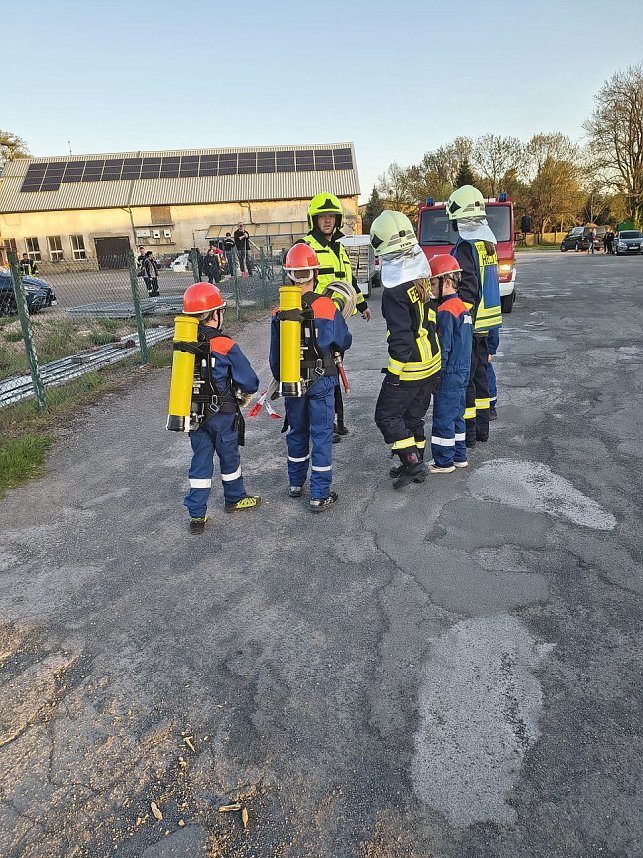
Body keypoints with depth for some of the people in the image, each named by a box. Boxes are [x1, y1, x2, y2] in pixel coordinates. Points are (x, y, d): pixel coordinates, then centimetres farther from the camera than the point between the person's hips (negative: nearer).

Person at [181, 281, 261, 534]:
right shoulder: (226, 346, -19)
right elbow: (250, 381, -13)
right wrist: (243, 391, 9)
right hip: (222, 414, -4)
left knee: (200, 460, 12)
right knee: (229, 456, 16)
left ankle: (197, 515, 14)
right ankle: (234, 499, 37)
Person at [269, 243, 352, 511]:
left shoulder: (280, 311, -7)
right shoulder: (327, 307, -13)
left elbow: (275, 352, 1)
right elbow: (344, 342, 0)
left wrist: (280, 379, 16)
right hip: (321, 381, -3)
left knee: (297, 431, 20)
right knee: (321, 435, 5)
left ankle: (296, 483, 35)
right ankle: (319, 495, 9)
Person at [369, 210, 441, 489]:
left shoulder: (396, 291, -23)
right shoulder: (423, 277, 5)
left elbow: (401, 336, -24)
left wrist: (394, 371, -15)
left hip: (409, 367, -9)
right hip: (431, 363, 9)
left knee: (387, 414, 5)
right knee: (413, 415, 19)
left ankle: (412, 463, 4)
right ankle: (416, 465, 29)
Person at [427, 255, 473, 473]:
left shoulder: (445, 311, -18)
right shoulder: (462, 307, 11)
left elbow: (443, 348, -20)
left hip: (449, 373, -9)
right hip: (463, 371, 9)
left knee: (443, 417, 0)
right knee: (456, 414, 17)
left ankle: (443, 461, 9)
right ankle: (459, 456, 27)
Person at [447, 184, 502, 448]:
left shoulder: (465, 247, -16)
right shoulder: (488, 243, 12)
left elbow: (466, 290, -21)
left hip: (468, 324, -9)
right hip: (486, 321, 9)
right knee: (480, 374, 15)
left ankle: (468, 431, 5)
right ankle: (482, 428, 24)